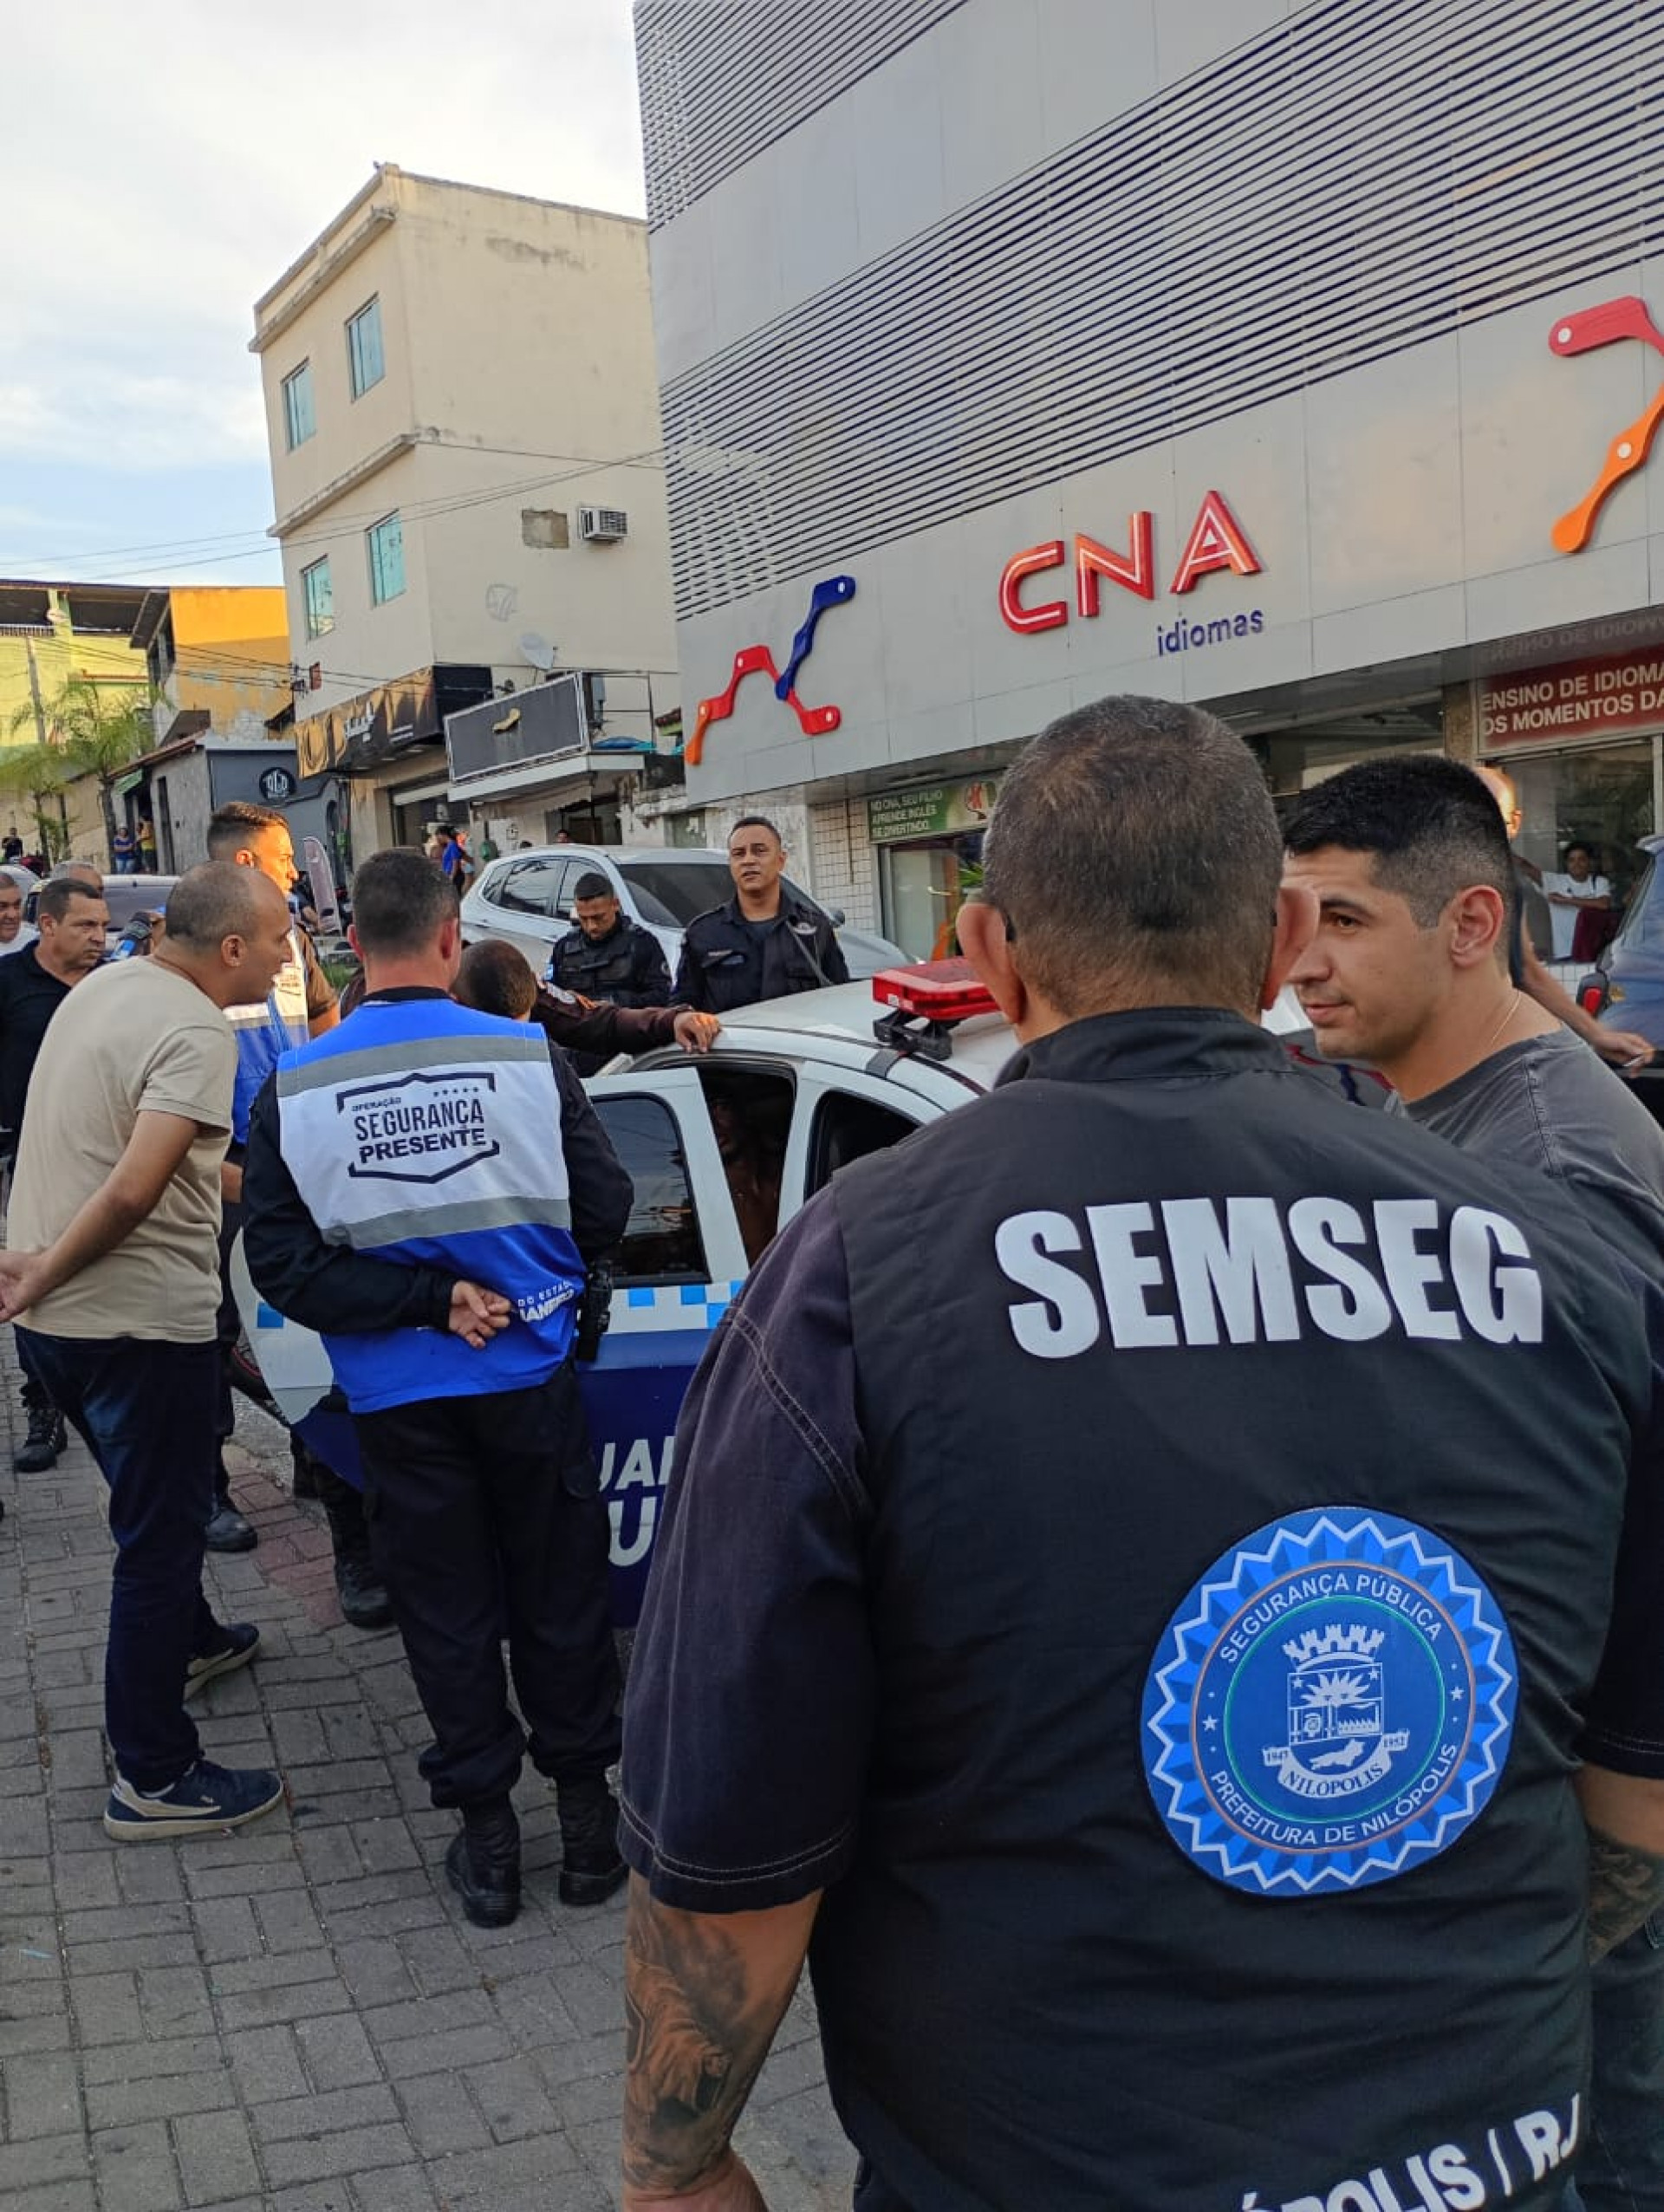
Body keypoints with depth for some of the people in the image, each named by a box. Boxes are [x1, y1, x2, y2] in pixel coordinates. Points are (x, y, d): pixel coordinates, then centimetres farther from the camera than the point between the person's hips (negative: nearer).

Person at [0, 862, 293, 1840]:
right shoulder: (197, 1032, -20)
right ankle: (154, 1779, 13)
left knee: (156, 1507, 28)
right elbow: (132, 1192, -28)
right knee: (160, 1533, 2)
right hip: (140, 1321, -9)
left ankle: (189, 1642, 50)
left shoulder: (101, 987, 8)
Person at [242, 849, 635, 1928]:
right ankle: (588, 1819, 29)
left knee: (447, 1617, 15)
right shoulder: (530, 1059, -13)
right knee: (560, 1601, 16)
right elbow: (604, 1211, -6)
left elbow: (283, 1264, -10)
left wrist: (431, 1296, -10)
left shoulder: (292, 1091, -9)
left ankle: (487, 1837, 26)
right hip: (528, 1381, 0)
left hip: (398, 1403, 1)